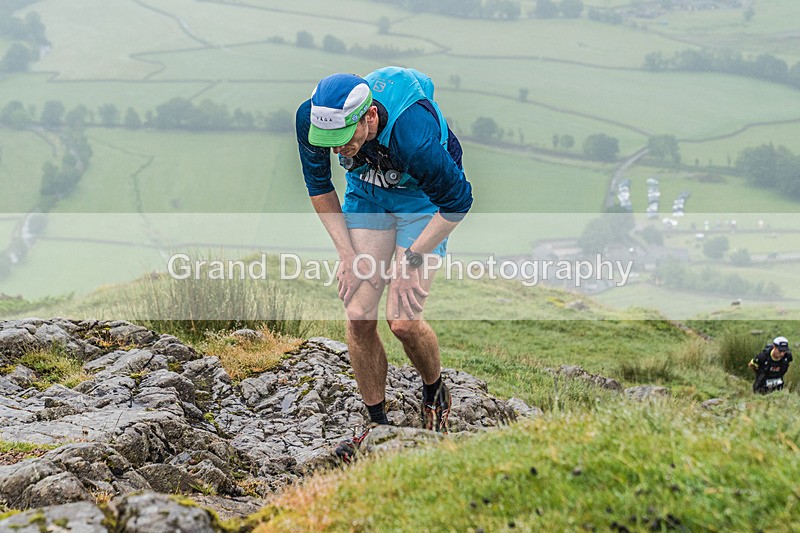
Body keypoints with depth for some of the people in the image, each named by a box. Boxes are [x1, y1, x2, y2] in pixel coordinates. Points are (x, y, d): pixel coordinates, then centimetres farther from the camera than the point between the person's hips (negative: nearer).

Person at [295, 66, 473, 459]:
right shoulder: (311, 118, -27)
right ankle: (377, 424, 12)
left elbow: (458, 201, -22)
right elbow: (319, 187, -6)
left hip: (422, 202, -4)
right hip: (367, 198, 4)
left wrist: (412, 259, -19)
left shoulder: (414, 135, -40)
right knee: (358, 317, -6)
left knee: (402, 321, -13)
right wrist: (347, 252, -10)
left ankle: (434, 391, 19)